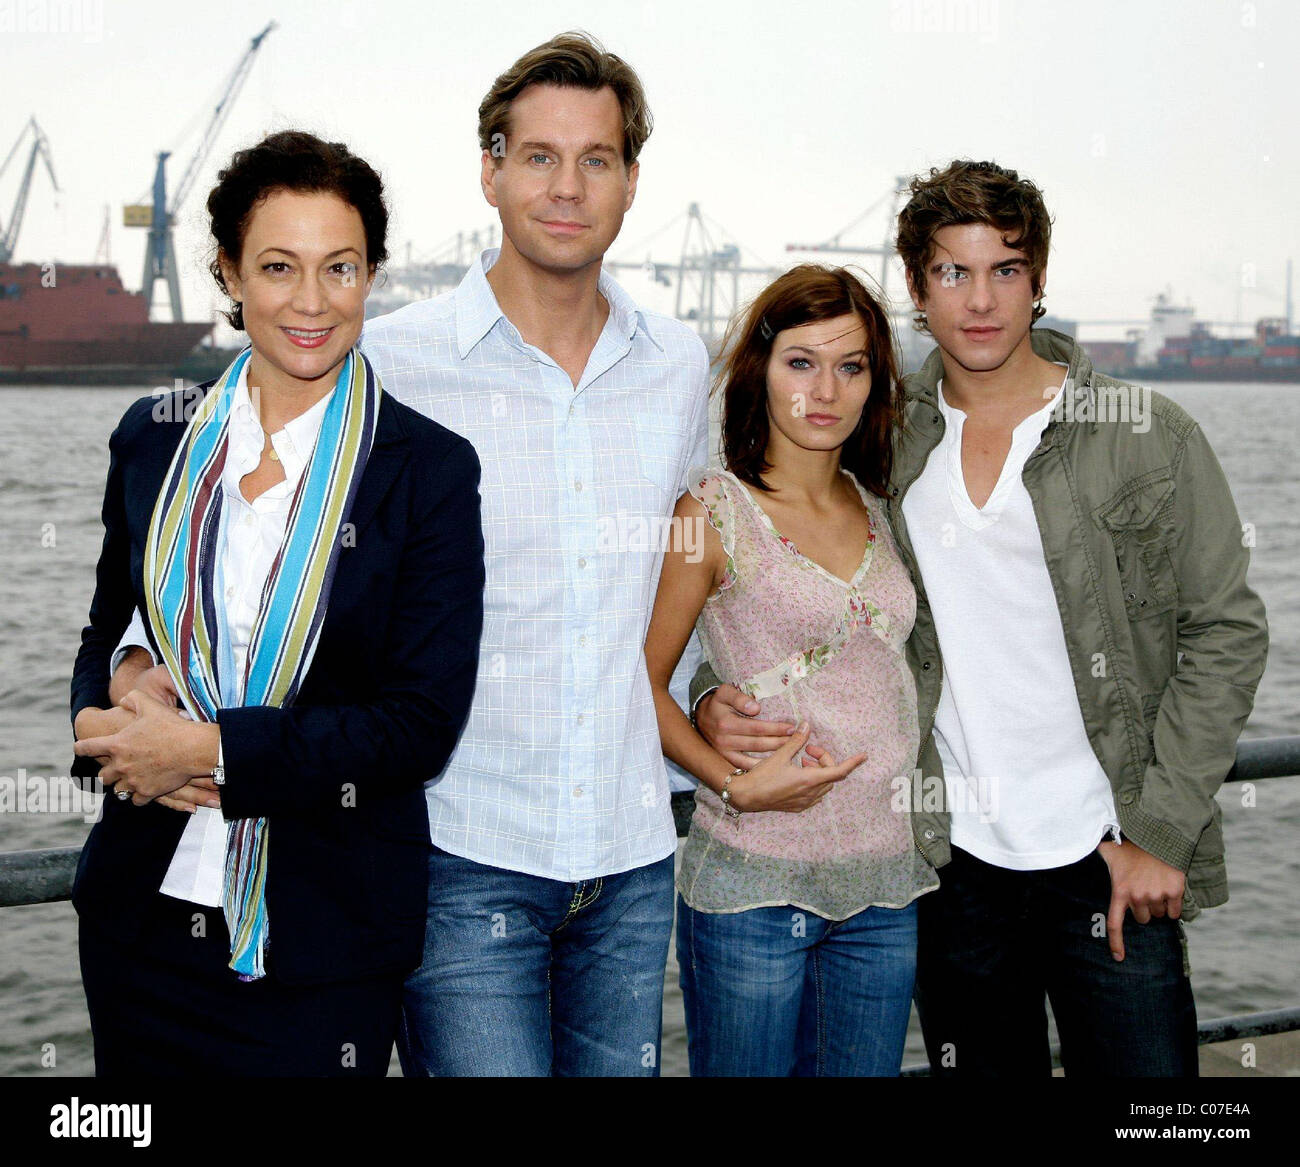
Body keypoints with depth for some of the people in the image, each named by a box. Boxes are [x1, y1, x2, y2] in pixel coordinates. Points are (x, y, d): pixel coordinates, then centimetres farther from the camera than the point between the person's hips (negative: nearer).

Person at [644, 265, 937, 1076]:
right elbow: (643, 681, -4)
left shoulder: (880, 514, 9)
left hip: (886, 886, 5)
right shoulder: (716, 512, -6)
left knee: (866, 1070, 13)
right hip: (755, 882, -5)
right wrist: (735, 783, -15)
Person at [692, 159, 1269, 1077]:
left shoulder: (1148, 437, -3)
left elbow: (1226, 632, -2)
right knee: (980, 1063, 13)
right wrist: (723, 702, -8)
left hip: (1109, 861, -2)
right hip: (954, 864, 3)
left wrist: (1158, 831, -7)